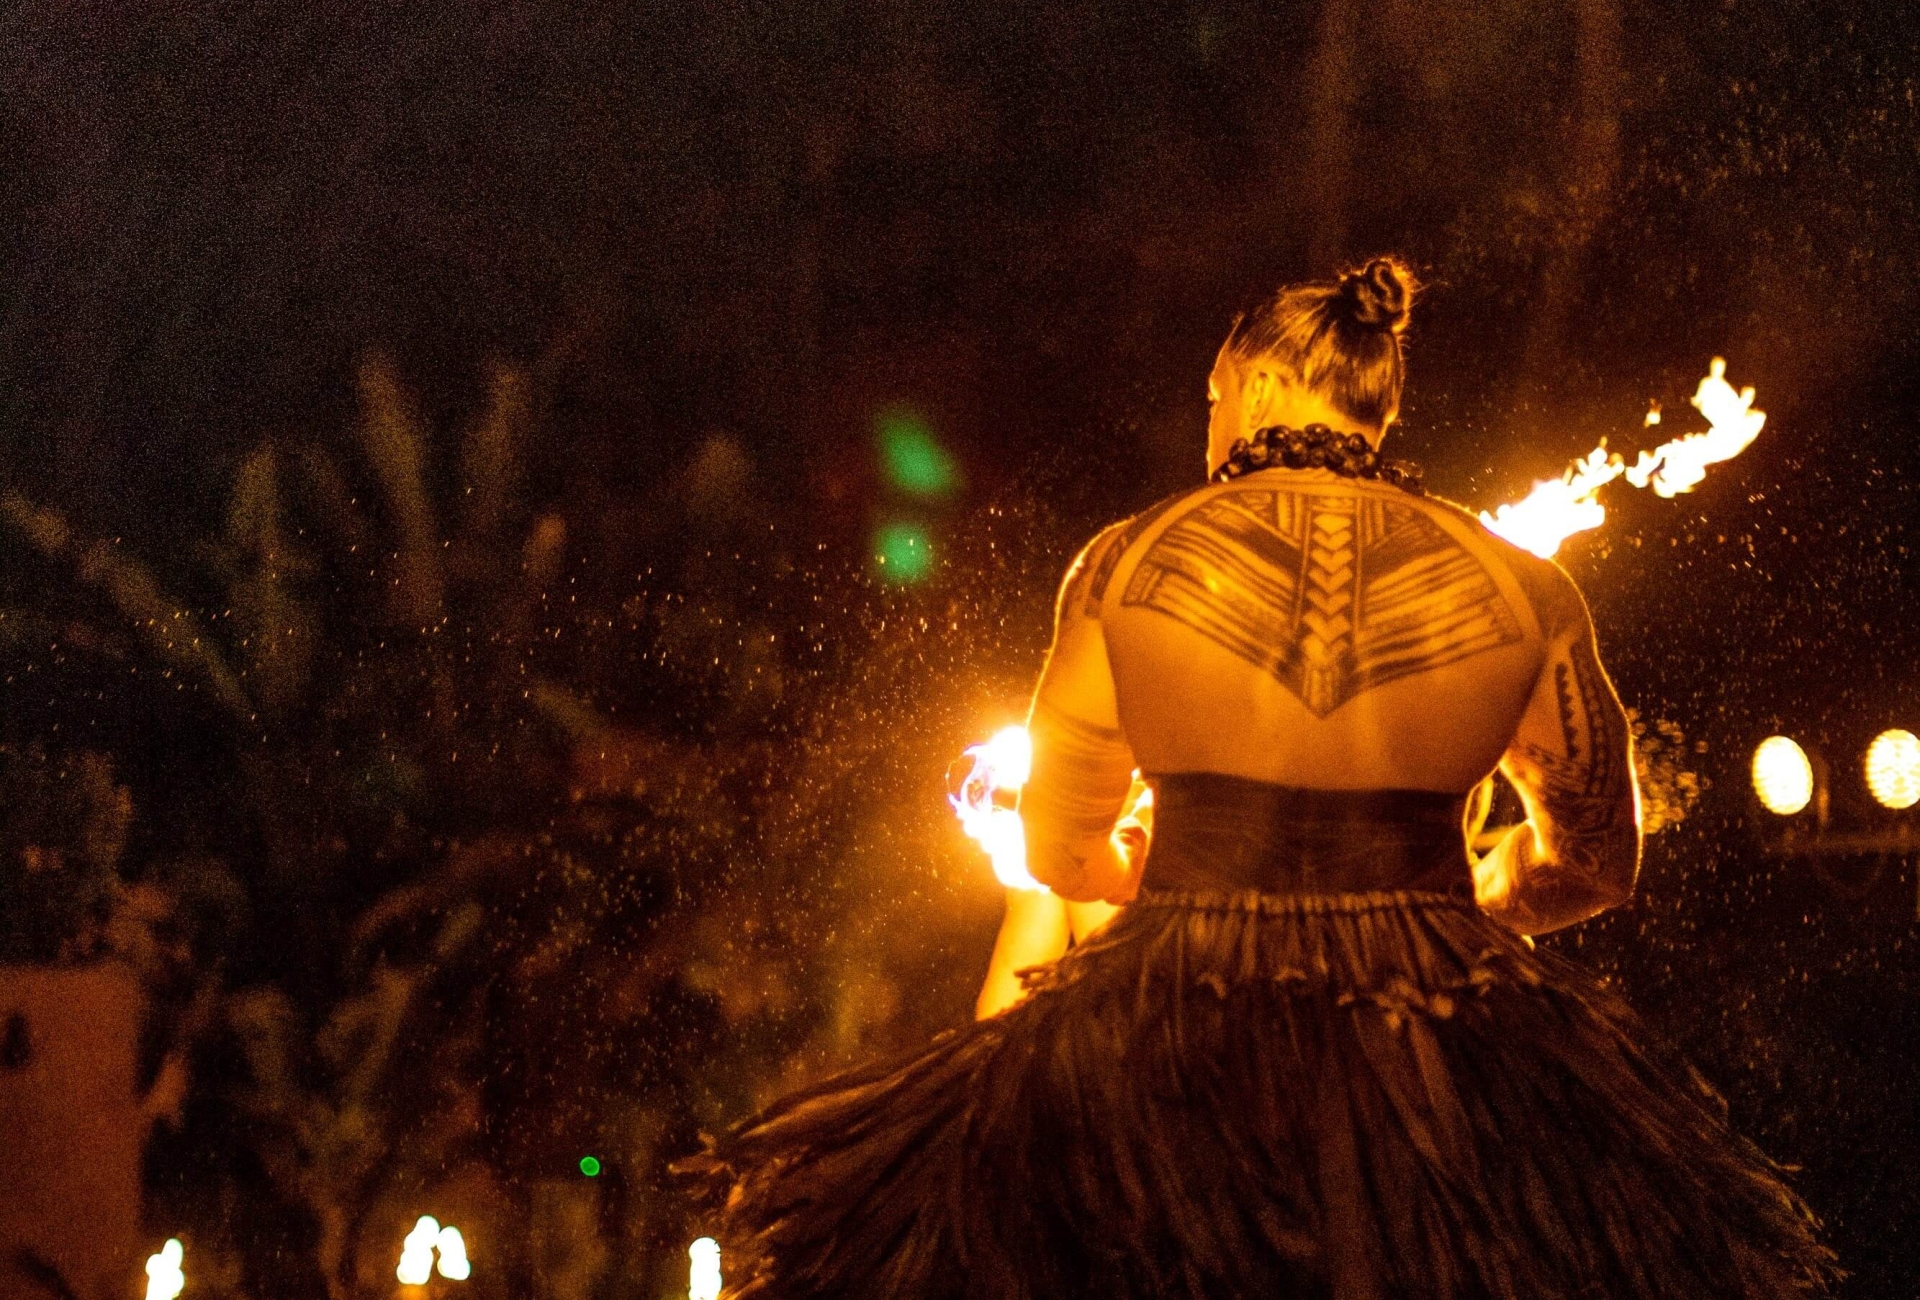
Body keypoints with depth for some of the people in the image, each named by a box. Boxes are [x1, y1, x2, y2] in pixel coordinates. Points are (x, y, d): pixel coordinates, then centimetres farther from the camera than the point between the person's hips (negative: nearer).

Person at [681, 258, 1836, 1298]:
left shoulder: (1126, 563, 1)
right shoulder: (1516, 588, 2)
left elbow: (1061, 852, 10)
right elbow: (1596, 862, 12)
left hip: (1177, 1047, -1)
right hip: (1439, 1078, 1)